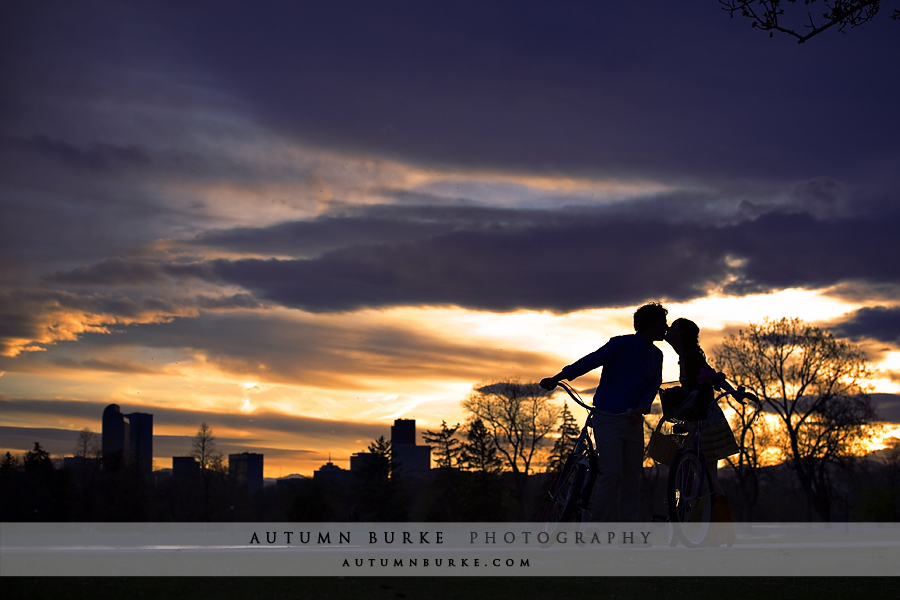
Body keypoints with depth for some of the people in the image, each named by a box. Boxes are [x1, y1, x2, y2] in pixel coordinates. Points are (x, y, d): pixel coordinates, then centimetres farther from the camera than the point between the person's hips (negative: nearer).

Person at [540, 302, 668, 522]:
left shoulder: (656, 356, 11)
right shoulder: (622, 344, -8)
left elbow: (652, 387, 5)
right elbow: (591, 361, -12)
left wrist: (640, 409, -15)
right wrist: (555, 379, -16)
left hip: (633, 421, 6)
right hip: (608, 419, -6)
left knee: (632, 478, 5)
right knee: (611, 475, -13)